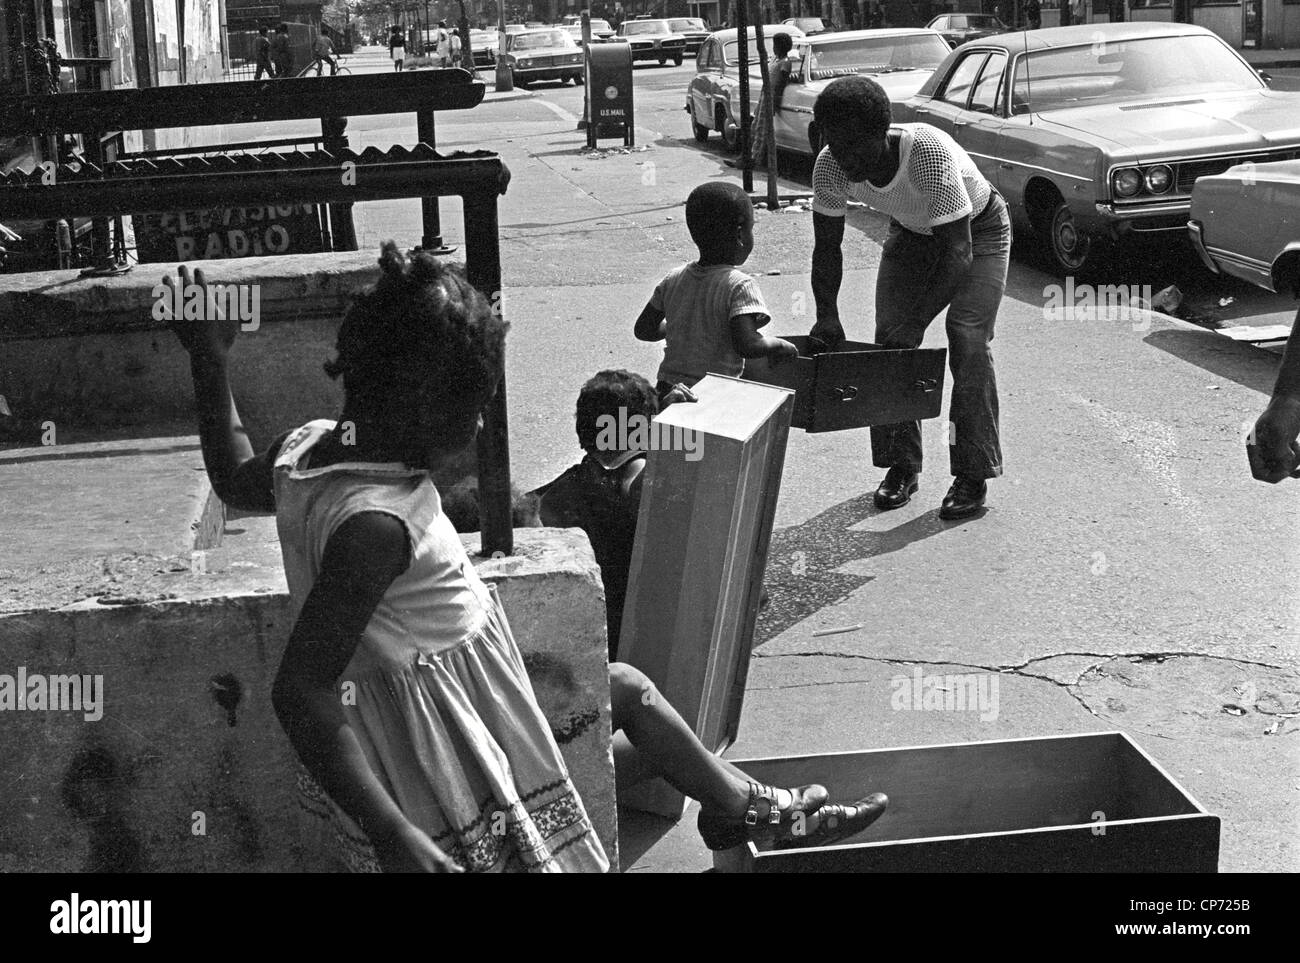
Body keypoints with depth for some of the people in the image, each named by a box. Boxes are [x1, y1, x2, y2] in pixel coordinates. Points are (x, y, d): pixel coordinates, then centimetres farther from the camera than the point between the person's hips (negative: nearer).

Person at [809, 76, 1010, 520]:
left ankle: (974, 474, -9)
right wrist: (827, 315, -25)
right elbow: (827, 246, -11)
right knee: (889, 339, -6)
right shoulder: (830, 167, -25)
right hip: (911, 232, 5)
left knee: (968, 342, -18)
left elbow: (958, 251, -39)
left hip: (976, 230, -5)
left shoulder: (930, 151, -41)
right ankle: (902, 467, 7)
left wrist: (912, 322, -42)